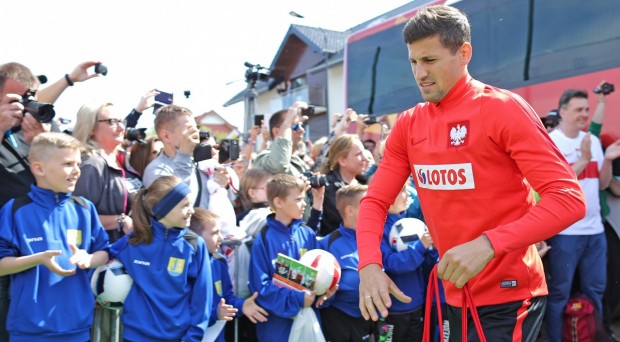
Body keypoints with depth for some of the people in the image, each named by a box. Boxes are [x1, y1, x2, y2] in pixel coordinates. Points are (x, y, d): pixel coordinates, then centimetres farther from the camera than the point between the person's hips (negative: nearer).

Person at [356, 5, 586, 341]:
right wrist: (369, 264, -16)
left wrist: (488, 244, -31)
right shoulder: (408, 125, 4)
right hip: (455, 295, 6)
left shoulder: (503, 108, -13)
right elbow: (375, 201, 3)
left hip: (506, 297, -5)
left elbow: (568, 198, -19)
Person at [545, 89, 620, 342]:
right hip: (564, 231, -6)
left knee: (595, 289, 15)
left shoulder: (593, 141, 10)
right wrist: (583, 161, -20)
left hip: (594, 228, 7)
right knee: (559, 293, 2)